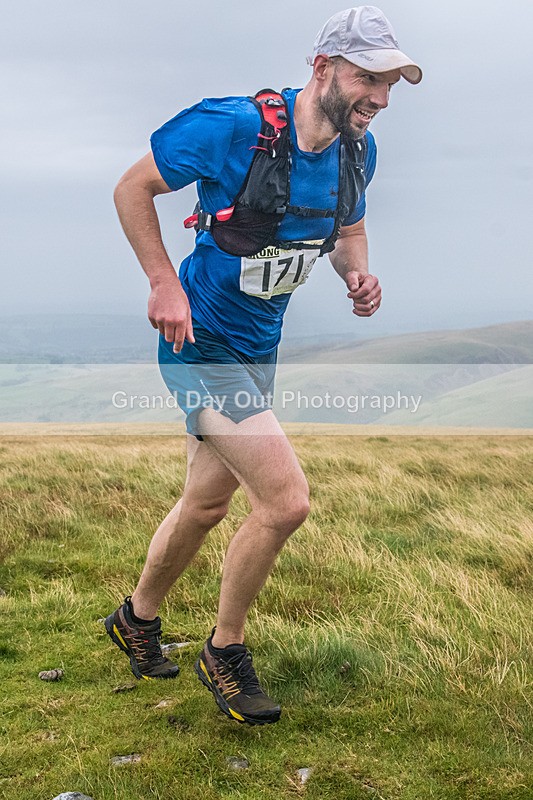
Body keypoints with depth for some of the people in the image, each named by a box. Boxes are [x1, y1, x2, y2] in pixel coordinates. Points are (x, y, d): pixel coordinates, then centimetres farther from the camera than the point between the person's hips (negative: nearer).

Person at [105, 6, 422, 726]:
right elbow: (132, 188, -12)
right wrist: (165, 284, -20)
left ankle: (136, 620, 46)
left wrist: (357, 273, -6)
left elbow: (349, 228, 16)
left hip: (260, 347, 8)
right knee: (287, 499, -16)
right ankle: (225, 653, 9)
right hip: (202, 343, -8)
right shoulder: (233, 126, -22)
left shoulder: (357, 151, -1)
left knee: (207, 504, 20)